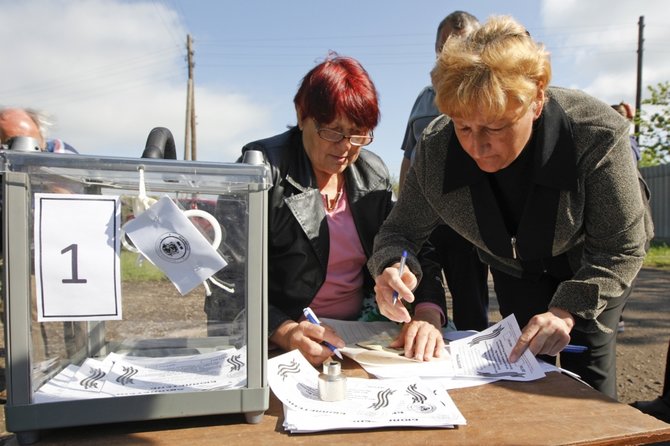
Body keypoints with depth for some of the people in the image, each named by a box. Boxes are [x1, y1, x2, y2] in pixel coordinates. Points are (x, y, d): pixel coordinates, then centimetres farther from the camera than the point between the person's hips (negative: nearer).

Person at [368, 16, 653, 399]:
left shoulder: (597, 133, -36)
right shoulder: (436, 149, -30)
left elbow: (620, 250, -27)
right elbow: (401, 230, -19)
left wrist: (568, 311, -42)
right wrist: (393, 266, -43)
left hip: (591, 262, -1)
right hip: (515, 264, 2)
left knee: (588, 370, -4)